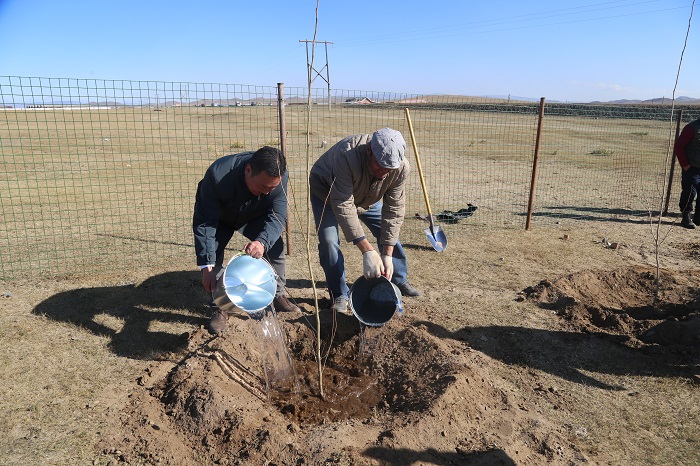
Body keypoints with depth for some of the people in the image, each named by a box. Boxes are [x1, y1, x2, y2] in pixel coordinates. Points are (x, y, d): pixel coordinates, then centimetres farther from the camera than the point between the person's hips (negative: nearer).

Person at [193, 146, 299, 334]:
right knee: (213, 255, -19)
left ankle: (278, 296, 10)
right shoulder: (217, 175, -42)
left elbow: (277, 216, -31)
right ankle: (220, 308, 1)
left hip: (254, 217, 2)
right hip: (220, 219, -2)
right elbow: (204, 222, -37)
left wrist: (262, 241, -53)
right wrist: (207, 266, -41)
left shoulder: (280, 177, -33)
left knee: (276, 247, -12)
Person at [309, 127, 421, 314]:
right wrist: (367, 251, -49)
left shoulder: (401, 167, -31)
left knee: (390, 232, 1)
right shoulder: (347, 156, -46)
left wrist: (387, 255, -30)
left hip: (367, 196, 4)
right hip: (326, 190, -3)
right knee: (329, 240, -20)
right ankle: (339, 295, -3)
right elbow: (343, 206, -45)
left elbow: (394, 211, -26)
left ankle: (399, 281, 23)